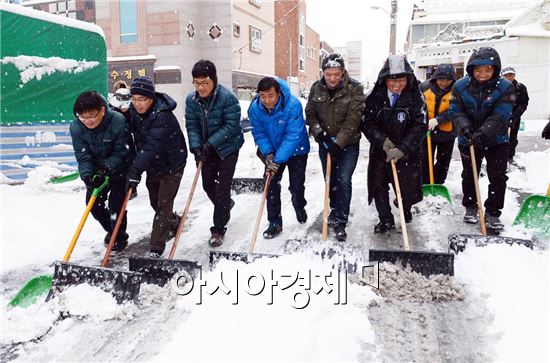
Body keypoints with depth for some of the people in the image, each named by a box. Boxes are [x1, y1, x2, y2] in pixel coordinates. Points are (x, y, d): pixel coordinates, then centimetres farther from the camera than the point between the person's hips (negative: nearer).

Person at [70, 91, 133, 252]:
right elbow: (83, 157, -19)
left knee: (115, 205, -9)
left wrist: (107, 167, -40)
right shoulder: (76, 127, -19)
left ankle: (121, 238, 15)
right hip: (97, 172, 5)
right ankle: (111, 230, 34)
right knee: (93, 204, 7)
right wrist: (87, 175, -36)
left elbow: (121, 152, -23)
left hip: (120, 170, -4)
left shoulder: (118, 122, -30)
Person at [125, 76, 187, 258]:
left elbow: (153, 147, -40)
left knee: (164, 204, -7)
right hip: (153, 164, 8)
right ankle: (174, 223, 47)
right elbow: (140, 142, 5)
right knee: (155, 202, 20)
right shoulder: (134, 111, -6)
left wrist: (136, 170, -46)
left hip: (172, 163, -8)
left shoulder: (163, 116, -30)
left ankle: (156, 249, -1)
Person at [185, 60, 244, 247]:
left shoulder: (228, 97, -22)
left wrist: (210, 143, -26)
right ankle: (226, 204, 46)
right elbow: (192, 126, -5)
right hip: (207, 149, 6)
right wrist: (196, 147, -21)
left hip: (228, 147, -5)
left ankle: (218, 230, 4)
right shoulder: (191, 100, -7)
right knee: (208, 184, 14)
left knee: (222, 187, -6)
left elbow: (231, 126, -23)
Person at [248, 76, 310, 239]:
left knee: (296, 185, 7)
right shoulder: (254, 108, -19)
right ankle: (275, 223, 12)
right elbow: (259, 133, -11)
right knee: (272, 186, -1)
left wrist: (278, 160, -37)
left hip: (296, 151, -3)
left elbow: (293, 135, -33)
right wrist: (268, 153, -27)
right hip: (272, 152, 3)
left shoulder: (293, 105, -32)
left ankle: (299, 207, 41)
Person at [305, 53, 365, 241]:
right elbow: (310, 113, 4)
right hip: (325, 143, 4)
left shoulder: (354, 88, -14)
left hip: (348, 144, -4)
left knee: (343, 180, -9)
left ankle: (340, 222, 1)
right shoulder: (316, 88, -2)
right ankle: (335, 209, 38)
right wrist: (317, 131, -13)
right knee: (330, 180, 15)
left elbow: (353, 118, -19)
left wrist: (338, 142, -25)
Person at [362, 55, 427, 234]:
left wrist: (401, 149, -26)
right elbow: (367, 122, -8)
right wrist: (382, 140, -23)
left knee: (406, 186, 9)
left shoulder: (415, 97, -12)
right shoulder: (375, 96, -8)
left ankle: (405, 209, 42)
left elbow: (419, 126, -17)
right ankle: (386, 219, 21)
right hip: (380, 150, 2)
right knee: (378, 184, 4)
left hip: (407, 152, -1)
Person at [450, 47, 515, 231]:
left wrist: (483, 132, -35)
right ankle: (470, 207, 32)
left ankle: (492, 213, 14)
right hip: (468, 140, 1)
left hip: (496, 141, -1)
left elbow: (500, 115, -21)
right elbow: (456, 111, -10)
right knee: (469, 175, 13)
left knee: (498, 177, 0)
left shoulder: (505, 87, -13)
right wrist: (464, 127, -30)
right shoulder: (461, 86, -9)